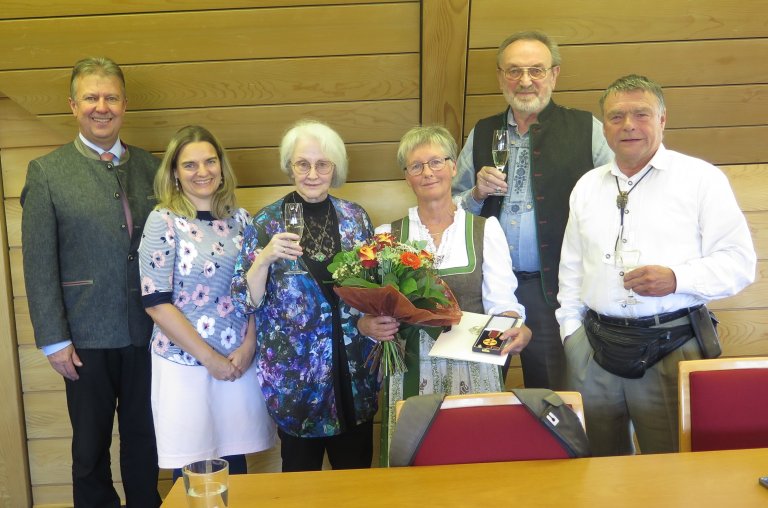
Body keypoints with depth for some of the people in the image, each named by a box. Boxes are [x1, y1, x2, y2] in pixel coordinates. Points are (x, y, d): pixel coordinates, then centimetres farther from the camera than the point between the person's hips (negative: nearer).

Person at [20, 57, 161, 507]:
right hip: (88, 337, -2)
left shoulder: (151, 167, 5)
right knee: (90, 449, 12)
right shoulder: (47, 172, -2)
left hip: (147, 332, 3)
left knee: (145, 442, 15)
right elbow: (39, 263, -4)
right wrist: (54, 339, -7)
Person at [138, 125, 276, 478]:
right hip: (184, 362, -3)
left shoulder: (239, 218, 6)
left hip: (239, 360, 4)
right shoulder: (163, 221, -7)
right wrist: (209, 358, -11)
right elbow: (156, 303, -11)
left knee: (235, 462, 13)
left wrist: (248, 346, -5)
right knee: (192, 469, 7)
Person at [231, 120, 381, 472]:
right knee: (301, 473, 10)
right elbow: (245, 301, -8)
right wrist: (264, 258, -23)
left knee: (357, 476, 13)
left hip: (353, 372, 3)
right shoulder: (267, 222, -5)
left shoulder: (356, 217, 3)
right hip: (294, 373, -2)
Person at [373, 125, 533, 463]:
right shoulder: (387, 234, 8)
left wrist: (517, 331, -20)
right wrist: (370, 326, -14)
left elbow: (502, 303, 0)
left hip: (472, 373, 0)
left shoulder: (486, 229, 6)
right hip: (410, 374, 1)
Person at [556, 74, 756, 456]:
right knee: (596, 467, 12)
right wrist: (570, 330, 9)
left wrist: (677, 279, -19)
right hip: (593, 348, 4)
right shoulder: (587, 186, 14)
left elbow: (739, 262, -4)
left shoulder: (701, 178, 0)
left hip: (670, 348, -4)